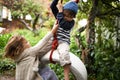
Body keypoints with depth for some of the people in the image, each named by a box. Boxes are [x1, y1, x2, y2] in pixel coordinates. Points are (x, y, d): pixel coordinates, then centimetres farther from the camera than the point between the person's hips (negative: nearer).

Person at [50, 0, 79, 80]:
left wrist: (60, 11, -20)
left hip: (63, 42, -7)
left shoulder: (72, 22, -6)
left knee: (64, 53, -37)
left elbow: (63, 25, -24)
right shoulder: (59, 16, 8)